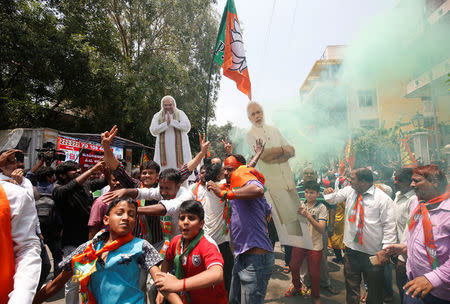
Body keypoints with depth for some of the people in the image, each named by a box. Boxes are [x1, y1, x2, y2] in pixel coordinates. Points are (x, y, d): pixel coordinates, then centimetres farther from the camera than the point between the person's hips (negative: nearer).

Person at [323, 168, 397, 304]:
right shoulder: (349, 191, 2)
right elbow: (333, 198, 16)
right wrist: (328, 193, -7)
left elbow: (389, 226, -12)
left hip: (373, 252, -4)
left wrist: (385, 249, -16)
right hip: (351, 248, 4)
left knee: (374, 291, 16)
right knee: (351, 285, 17)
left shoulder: (383, 199, -12)